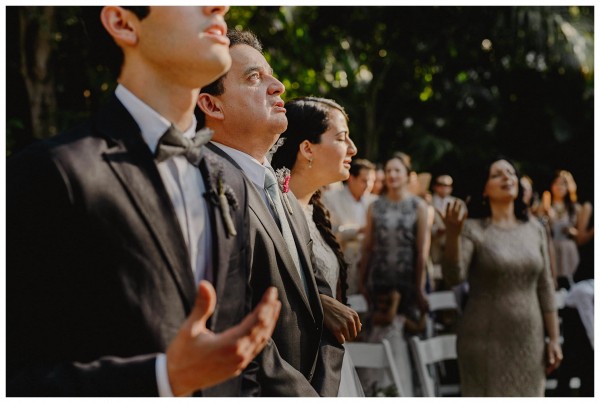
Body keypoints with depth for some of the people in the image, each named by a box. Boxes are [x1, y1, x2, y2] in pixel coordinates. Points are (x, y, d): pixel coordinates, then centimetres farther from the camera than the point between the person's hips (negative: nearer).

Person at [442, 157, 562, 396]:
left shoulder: (535, 230, 7)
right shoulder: (473, 229, -7)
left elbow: (544, 288, 10)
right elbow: (453, 276, -21)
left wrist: (553, 338, 7)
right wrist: (452, 235, -37)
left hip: (529, 341, 4)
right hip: (486, 340, -4)